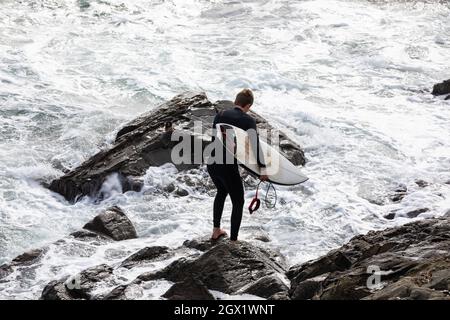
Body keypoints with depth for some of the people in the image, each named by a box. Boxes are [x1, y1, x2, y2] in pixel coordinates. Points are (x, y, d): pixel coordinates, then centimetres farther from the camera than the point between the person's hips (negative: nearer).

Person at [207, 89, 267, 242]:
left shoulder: (220, 115, 4)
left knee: (221, 192, 33)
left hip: (212, 164, 6)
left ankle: (216, 231, 42)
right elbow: (255, 147, -10)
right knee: (238, 202, 15)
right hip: (228, 167, -6)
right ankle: (233, 241, 18)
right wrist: (262, 168, 0)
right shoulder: (248, 121, -10)